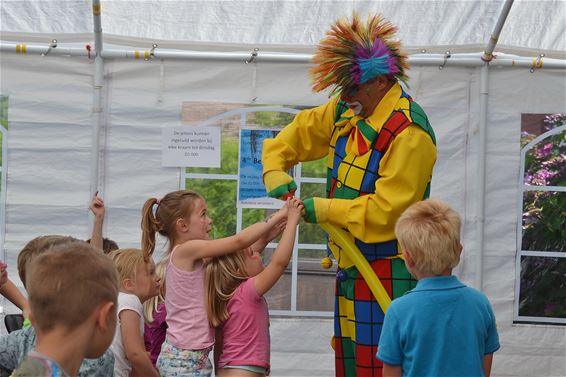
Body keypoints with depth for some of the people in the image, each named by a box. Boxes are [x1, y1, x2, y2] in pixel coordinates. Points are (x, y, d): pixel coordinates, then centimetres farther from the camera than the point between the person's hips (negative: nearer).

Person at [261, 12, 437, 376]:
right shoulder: (346, 111, 7)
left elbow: (385, 210, -23)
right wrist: (275, 171, 4)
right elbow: (299, 131, 22)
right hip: (351, 264, 9)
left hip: (388, 271, -9)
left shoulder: (410, 133, -20)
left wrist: (324, 210, -17)